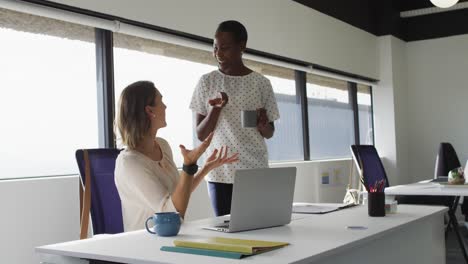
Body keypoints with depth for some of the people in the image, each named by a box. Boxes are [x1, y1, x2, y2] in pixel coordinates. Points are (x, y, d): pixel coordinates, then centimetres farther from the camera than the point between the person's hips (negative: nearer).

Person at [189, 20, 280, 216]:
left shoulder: (261, 83, 2)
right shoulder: (206, 82, 3)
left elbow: (270, 133, 11)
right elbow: (201, 135, 2)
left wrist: (263, 124, -12)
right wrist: (216, 109, -15)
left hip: (255, 173, 0)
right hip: (219, 173, 0)